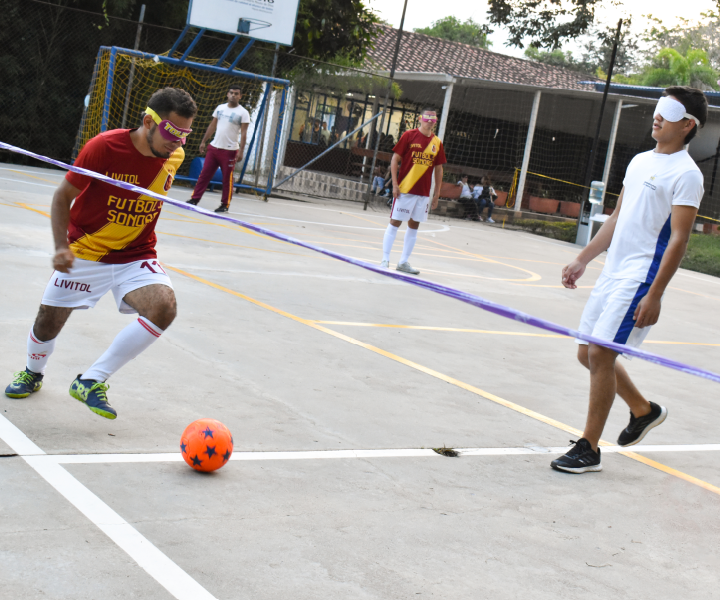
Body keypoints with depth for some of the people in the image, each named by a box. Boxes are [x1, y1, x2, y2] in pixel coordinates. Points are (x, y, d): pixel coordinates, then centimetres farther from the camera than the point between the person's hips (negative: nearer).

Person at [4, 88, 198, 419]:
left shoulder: (175, 157, -5)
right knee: (48, 321, 5)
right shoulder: (104, 147, -20)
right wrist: (61, 247, -19)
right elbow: (63, 196, -9)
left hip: (136, 256, 2)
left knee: (163, 307, -25)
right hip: (84, 252, -2)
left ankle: (91, 381, -13)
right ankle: (33, 373, 43)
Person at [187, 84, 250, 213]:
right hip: (214, 147, 4)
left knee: (227, 178, 0)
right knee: (204, 174, 4)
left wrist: (241, 151, -16)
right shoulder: (220, 108, 10)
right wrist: (203, 141, 12)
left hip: (229, 150, -4)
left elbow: (243, 133, -8)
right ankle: (195, 199, 9)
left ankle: (225, 205, 8)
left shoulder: (243, 113, -4)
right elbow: (212, 126, 16)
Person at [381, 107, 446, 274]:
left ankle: (404, 262, 15)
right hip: (404, 189, -4)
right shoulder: (409, 135, -4)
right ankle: (385, 259, 3)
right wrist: (395, 184, -12)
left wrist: (437, 192, 9)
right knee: (395, 222, -2)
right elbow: (395, 159, -4)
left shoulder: (437, 143, 7)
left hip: (423, 193, 5)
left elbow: (438, 168, 13)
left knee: (414, 226, 8)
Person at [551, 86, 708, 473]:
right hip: (612, 272, 8)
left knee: (600, 354, -11)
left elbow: (679, 238, -16)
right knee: (588, 354, 11)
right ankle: (643, 410, 34)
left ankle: (589, 449, 1)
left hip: (641, 279, -8)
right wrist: (582, 260, 18)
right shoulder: (640, 161, 15)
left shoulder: (686, 174, -10)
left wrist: (655, 294, -21)